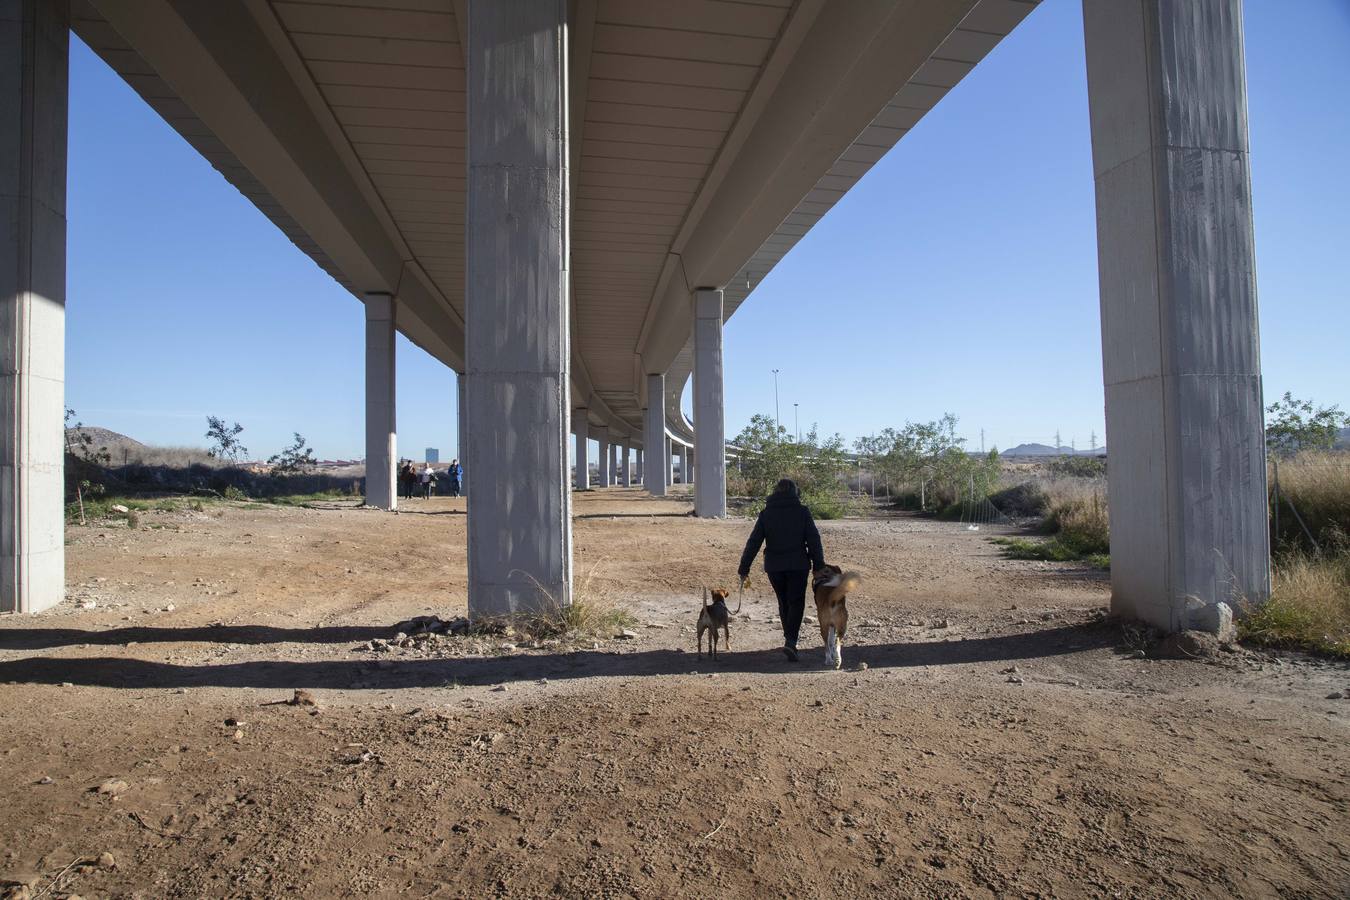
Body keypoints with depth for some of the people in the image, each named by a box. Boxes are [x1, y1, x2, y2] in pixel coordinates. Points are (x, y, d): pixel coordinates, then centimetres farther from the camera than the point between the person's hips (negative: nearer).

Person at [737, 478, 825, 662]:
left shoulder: (766, 513, 2)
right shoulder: (802, 511, -2)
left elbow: (753, 542, -2)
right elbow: (814, 540, -5)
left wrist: (744, 570, -1)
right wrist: (819, 567, 0)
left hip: (774, 567, 2)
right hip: (798, 565, -2)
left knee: (784, 603, 18)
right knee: (796, 603, 2)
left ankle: (790, 641, 27)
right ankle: (790, 641, -16)